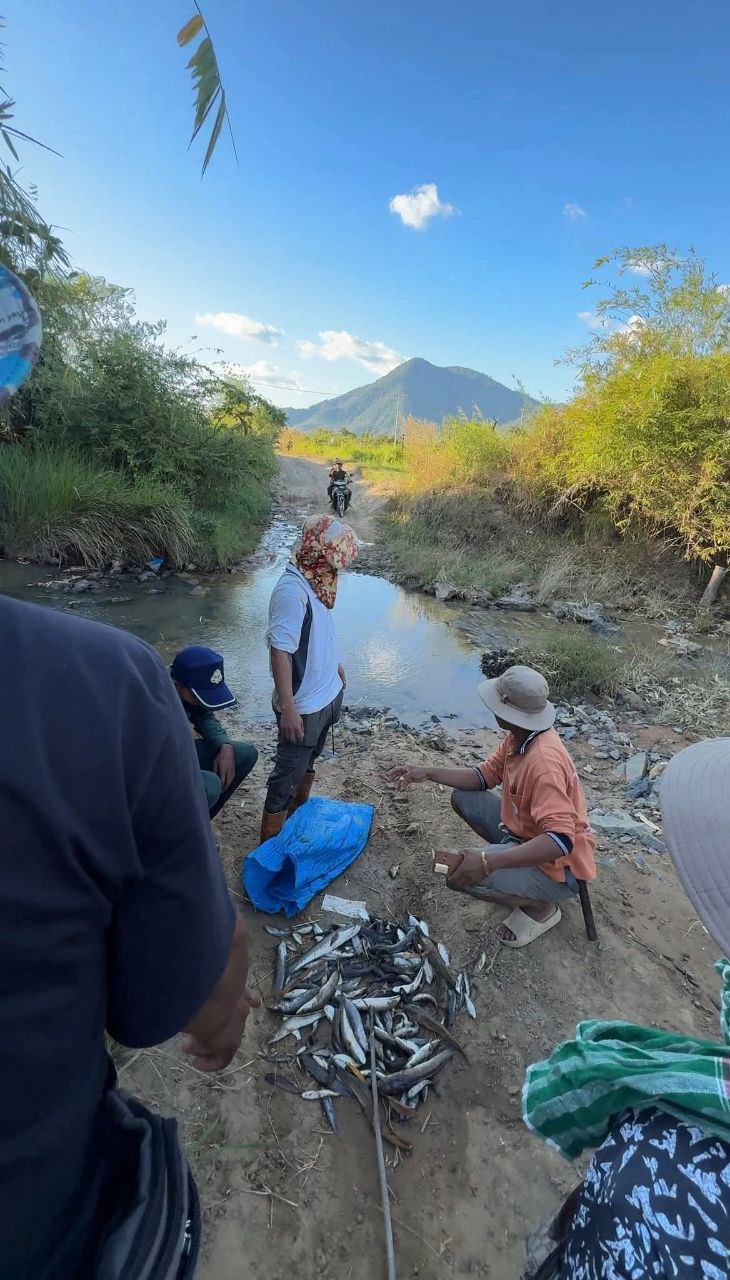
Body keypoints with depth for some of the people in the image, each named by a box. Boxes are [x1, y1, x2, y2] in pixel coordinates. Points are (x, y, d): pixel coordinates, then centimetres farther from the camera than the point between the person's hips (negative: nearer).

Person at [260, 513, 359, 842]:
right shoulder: (292, 591, -27)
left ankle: (299, 813, 49)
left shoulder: (315, 582, 1)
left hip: (326, 695, 9)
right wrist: (287, 709, -28)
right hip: (303, 706, -9)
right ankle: (271, 842, 27)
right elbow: (280, 651, -29)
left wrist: (335, 664, 26)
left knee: (308, 760, 27)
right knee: (288, 772, 7)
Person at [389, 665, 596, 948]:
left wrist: (489, 861, -46)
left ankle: (541, 906, 1)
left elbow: (561, 840, -39)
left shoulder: (543, 762, -34)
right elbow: (486, 775, 5)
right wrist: (428, 773, -2)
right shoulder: (520, 735, -6)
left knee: (460, 876, -23)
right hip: (527, 834, 9)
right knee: (463, 798, 9)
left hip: (560, 867, -8)